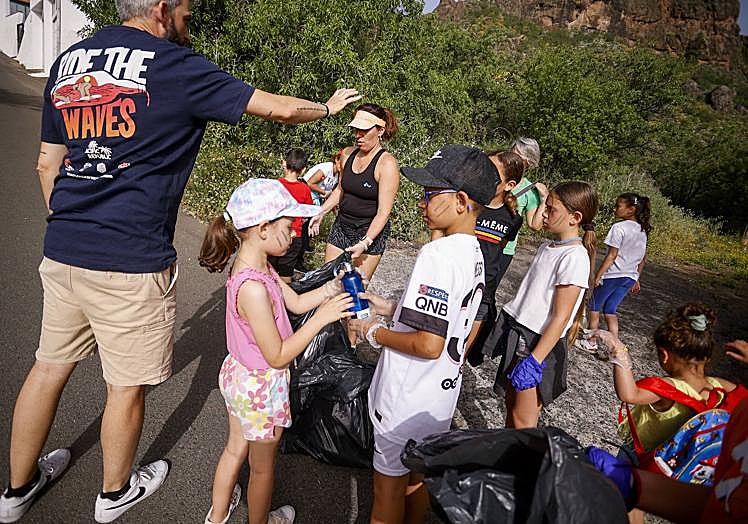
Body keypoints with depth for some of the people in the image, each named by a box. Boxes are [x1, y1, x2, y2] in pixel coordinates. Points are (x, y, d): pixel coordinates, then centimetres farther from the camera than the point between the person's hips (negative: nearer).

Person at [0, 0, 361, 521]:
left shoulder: (67, 61, 13)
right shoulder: (174, 66, -7)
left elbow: (48, 164, 17)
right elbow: (279, 109, -2)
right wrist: (328, 107, 16)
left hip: (61, 250, 8)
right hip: (131, 262, -7)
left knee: (51, 366, 22)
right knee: (127, 384, 12)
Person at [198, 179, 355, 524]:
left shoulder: (257, 266, -5)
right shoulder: (253, 288, -34)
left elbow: (295, 302, 4)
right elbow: (278, 356, -27)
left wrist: (333, 288, -7)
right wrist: (322, 316, -26)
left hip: (238, 375, 9)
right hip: (261, 387, -9)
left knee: (235, 449, 30)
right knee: (263, 466, 20)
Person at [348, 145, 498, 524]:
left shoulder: (438, 254, -26)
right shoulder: (474, 253, 2)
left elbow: (428, 344, -29)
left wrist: (374, 333, -14)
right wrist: (391, 308, 9)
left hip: (407, 399, -8)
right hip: (441, 392, 8)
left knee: (389, 480, 14)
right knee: (418, 475, 26)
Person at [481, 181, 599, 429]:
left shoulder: (574, 257, -18)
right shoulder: (547, 247, 9)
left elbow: (560, 318, -20)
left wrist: (534, 361, -22)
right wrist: (508, 323, 20)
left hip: (539, 341, -8)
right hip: (516, 332, 8)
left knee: (523, 420, 1)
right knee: (511, 402, 18)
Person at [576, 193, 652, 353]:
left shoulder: (619, 227, -16)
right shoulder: (642, 230, 8)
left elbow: (612, 255, -18)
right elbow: (643, 258, 14)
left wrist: (597, 275, -13)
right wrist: (636, 279, 23)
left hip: (613, 275, -7)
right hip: (630, 277, 7)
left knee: (594, 307, 11)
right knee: (610, 311, 14)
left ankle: (591, 343, 21)